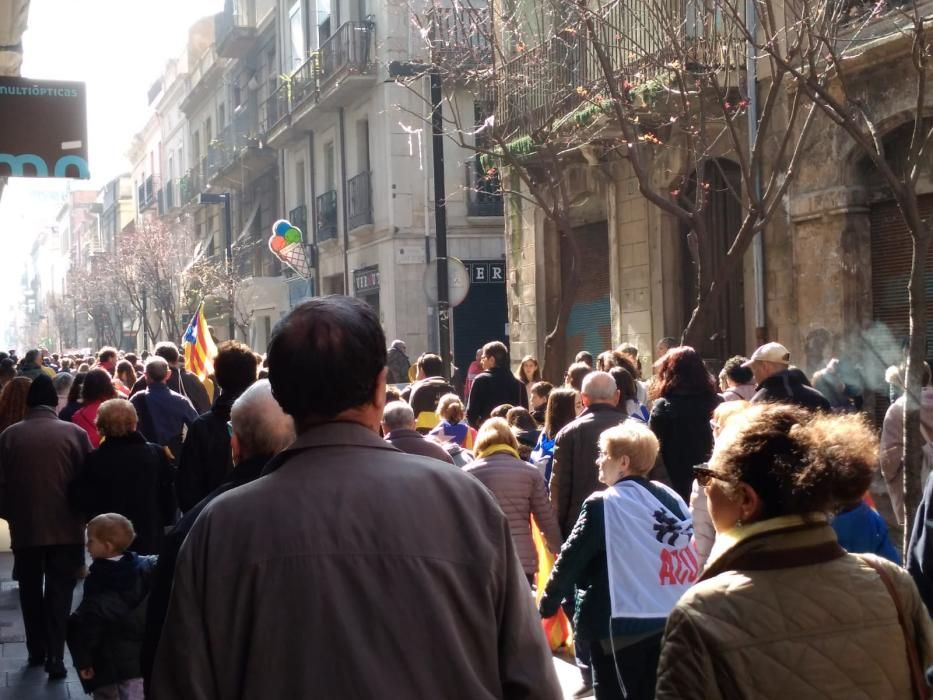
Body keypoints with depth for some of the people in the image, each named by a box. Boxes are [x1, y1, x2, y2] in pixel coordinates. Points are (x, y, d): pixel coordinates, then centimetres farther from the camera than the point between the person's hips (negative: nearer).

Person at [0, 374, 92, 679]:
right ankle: (55, 657, -1)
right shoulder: (75, 433, -10)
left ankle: (36, 651, 26)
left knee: (30, 591, 17)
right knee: (59, 593, 5)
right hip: (65, 527, -1)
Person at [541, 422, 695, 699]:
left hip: (621, 624, -6)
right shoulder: (670, 498, 5)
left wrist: (546, 605, 5)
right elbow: (688, 557, 9)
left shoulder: (603, 504, -10)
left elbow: (571, 558, -6)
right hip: (671, 620, 6)